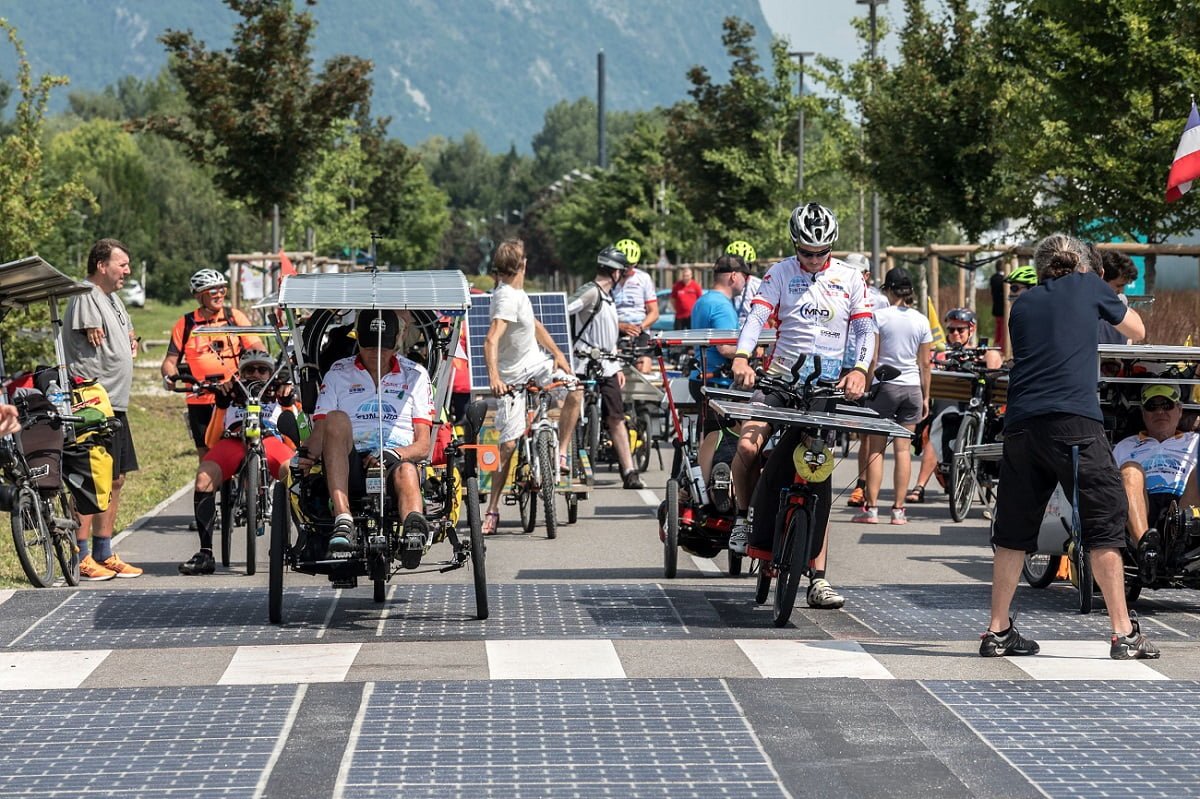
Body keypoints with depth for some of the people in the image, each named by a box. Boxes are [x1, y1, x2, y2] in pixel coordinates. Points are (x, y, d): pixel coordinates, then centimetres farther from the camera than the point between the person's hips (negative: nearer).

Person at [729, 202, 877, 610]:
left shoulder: (849, 278, 6)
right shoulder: (780, 273, 2)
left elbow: (865, 328, 2)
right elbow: (757, 315, -9)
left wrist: (859, 369, -17)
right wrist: (742, 356, -28)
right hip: (782, 376, -1)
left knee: (819, 478, 0)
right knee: (748, 446, -24)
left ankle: (818, 579, 1)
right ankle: (744, 515, 7)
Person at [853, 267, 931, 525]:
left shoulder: (880, 317, -7)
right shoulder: (921, 321, 4)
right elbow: (925, 363, 7)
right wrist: (926, 397, 14)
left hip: (884, 386, -3)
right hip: (912, 388, 3)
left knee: (875, 448, 1)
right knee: (903, 448, 6)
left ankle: (871, 508, -2)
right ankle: (898, 509, 4)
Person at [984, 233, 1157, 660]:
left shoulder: (1022, 304, 21)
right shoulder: (1087, 286, 13)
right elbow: (1137, 330, 25)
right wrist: (1111, 303, 43)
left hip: (1020, 423, 4)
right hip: (1074, 420, -4)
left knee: (1013, 531, 12)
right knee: (1104, 525, 1)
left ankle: (998, 631, 13)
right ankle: (1123, 633, -2)